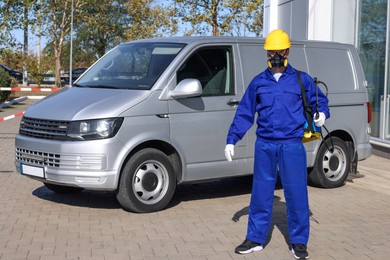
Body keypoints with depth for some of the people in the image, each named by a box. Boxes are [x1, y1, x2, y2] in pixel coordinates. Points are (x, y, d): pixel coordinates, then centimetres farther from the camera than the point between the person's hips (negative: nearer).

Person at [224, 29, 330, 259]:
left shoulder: (302, 80, 4)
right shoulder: (258, 82, 9)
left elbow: (320, 100, 13)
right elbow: (244, 113, 11)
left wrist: (322, 113, -10)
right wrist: (231, 139, 6)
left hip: (292, 145, -2)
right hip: (264, 145, 2)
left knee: (296, 193, 1)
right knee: (261, 193, 8)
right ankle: (255, 239, 19)